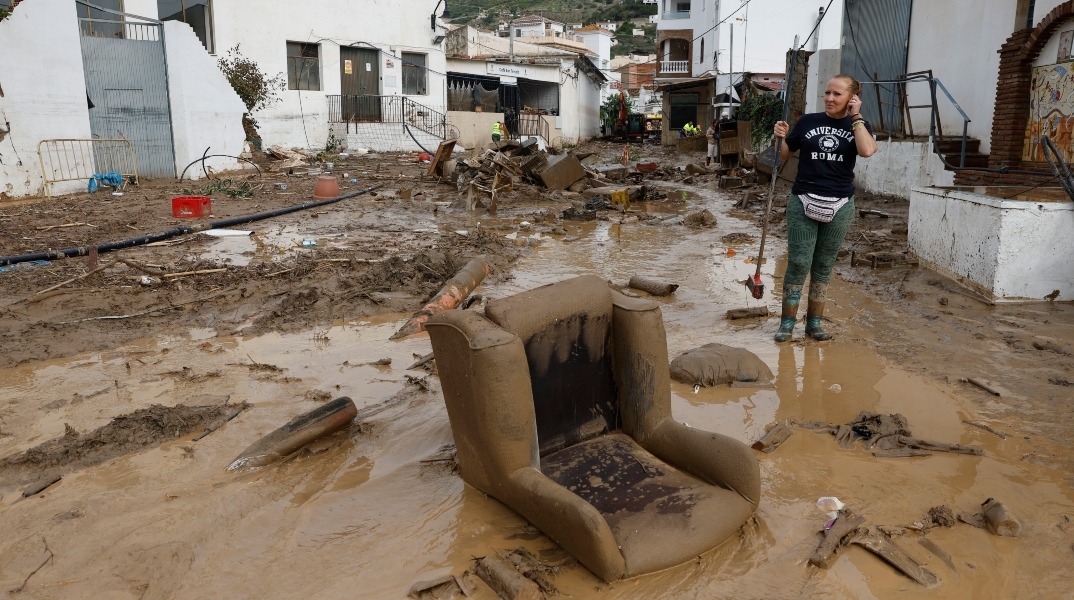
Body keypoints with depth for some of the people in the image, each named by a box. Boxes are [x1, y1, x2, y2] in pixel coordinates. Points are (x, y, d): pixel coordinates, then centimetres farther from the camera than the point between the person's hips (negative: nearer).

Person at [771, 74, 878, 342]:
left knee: (824, 266, 9)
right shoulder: (807, 122, 3)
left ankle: (814, 322, 18)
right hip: (803, 202, -1)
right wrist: (781, 136, -9)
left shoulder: (859, 125, 4)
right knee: (798, 263, -4)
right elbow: (783, 156, 10)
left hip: (839, 206, 1)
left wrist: (856, 117, -10)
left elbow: (867, 150, -18)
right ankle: (787, 322, 5)